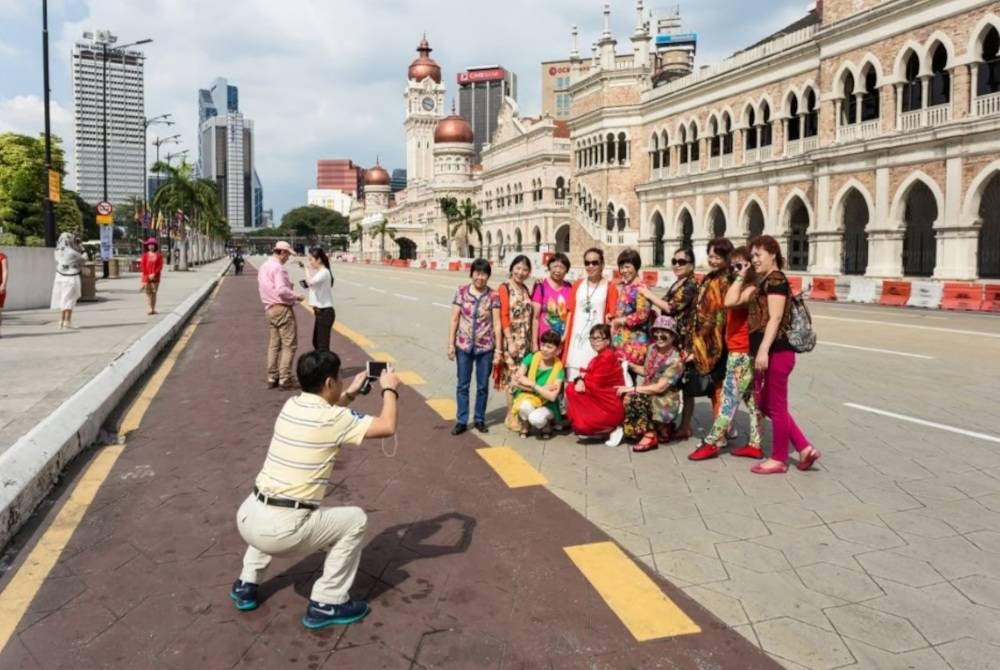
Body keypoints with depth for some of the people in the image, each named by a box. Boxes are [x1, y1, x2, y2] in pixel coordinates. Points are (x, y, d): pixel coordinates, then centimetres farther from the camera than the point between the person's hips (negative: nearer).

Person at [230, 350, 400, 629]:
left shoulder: (291, 406, 10)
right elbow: (388, 427, -6)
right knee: (355, 520, 11)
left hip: (248, 518, 8)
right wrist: (390, 389, 9)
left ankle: (246, 585, 39)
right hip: (281, 529, -7)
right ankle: (326, 604, 14)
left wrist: (351, 393, 30)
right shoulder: (333, 419, -12)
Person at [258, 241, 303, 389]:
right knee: (289, 344, -5)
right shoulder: (278, 267, -15)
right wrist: (295, 296, -11)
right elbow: (281, 290, -25)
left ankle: (272, 378, 17)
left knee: (274, 344, 14)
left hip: (270, 308, 9)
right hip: (282, 308, -9)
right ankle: (285, 379, -6)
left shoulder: (263, 267, 14)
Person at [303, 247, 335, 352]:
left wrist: (307, 268, -18)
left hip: (325, 312, -10)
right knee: (316, 343, 19)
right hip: (319, 311, 10)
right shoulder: (319, 272, 13)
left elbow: (310, 281, -32)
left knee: (323, 345, -9)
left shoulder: (324, 272, -16)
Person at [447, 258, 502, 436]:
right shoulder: (461, 291, -2)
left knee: (483, 385, 10)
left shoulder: (493, 296, -3)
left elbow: (497, 323, -3)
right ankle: (461, 421, 18)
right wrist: (450, 344, -4)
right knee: (462, 385, 8)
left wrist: (498, 348, -5)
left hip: (485, 347, 0)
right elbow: (454, 319, -1)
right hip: (464, 346, 0)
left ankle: (480, 419, 25)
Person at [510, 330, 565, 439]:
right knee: (525, 406, -35)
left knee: (535, 418, -34)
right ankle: (525, 426, -1)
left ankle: (546, 425, 4)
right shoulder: (531, 358, -9)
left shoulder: (558, 369, -13)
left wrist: (532, 385, -23)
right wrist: (542, 389, -19)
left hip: (546, 405, -1)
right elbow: (516, 382, -12)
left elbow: (552, 396, -22)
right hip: (527, 397, 1)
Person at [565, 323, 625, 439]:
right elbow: (587, 375, 6)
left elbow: (595, 383, -20)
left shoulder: (608, 357, -18)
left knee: (581, 426, -19)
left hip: (611, 408, -10)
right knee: (570, 389, 1)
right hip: (599, 401, 10)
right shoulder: (597, 358, 14)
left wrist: (582, 377, -2)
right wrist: (580, 381, -17)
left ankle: (613, 429, 2)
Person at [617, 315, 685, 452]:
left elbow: (660, 388, -22)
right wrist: (630, 365, 1)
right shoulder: (652, 349, 2)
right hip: (649, 394, 8)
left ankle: (650, 436, -12)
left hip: (665, 402, -8)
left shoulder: (676, 361, -19)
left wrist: (632, 389, -22)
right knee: (626, 397, -17)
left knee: (631, 398, -28)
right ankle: (657, 429, 3)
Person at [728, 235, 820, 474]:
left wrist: (763, 351, -25)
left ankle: (779, 459, 15)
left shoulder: (776, 279, -11)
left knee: (776, 407, 2)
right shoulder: (761, 283, 17)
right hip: (767, 352, 10)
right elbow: (730, 301, 14)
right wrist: (741, 276, 14)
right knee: (767, 405, 16)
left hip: (776, 353, -10)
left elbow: (775, 318, -20)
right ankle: (805, 448, 21)